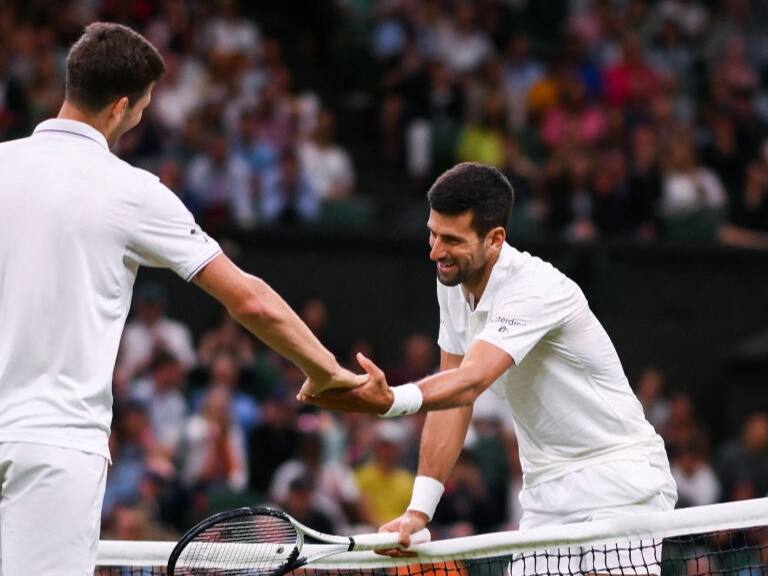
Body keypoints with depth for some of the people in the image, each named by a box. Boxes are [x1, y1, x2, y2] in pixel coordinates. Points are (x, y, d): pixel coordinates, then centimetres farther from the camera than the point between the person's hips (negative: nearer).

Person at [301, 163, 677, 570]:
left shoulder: (536, 291, -24)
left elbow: (471, 382, -38)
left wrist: (390, 400, -58)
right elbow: (454, 401, 4)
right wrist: (418, 511, -5)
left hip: (618, 476, -7)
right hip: (546, 489, 8)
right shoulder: (454, 284, 1)